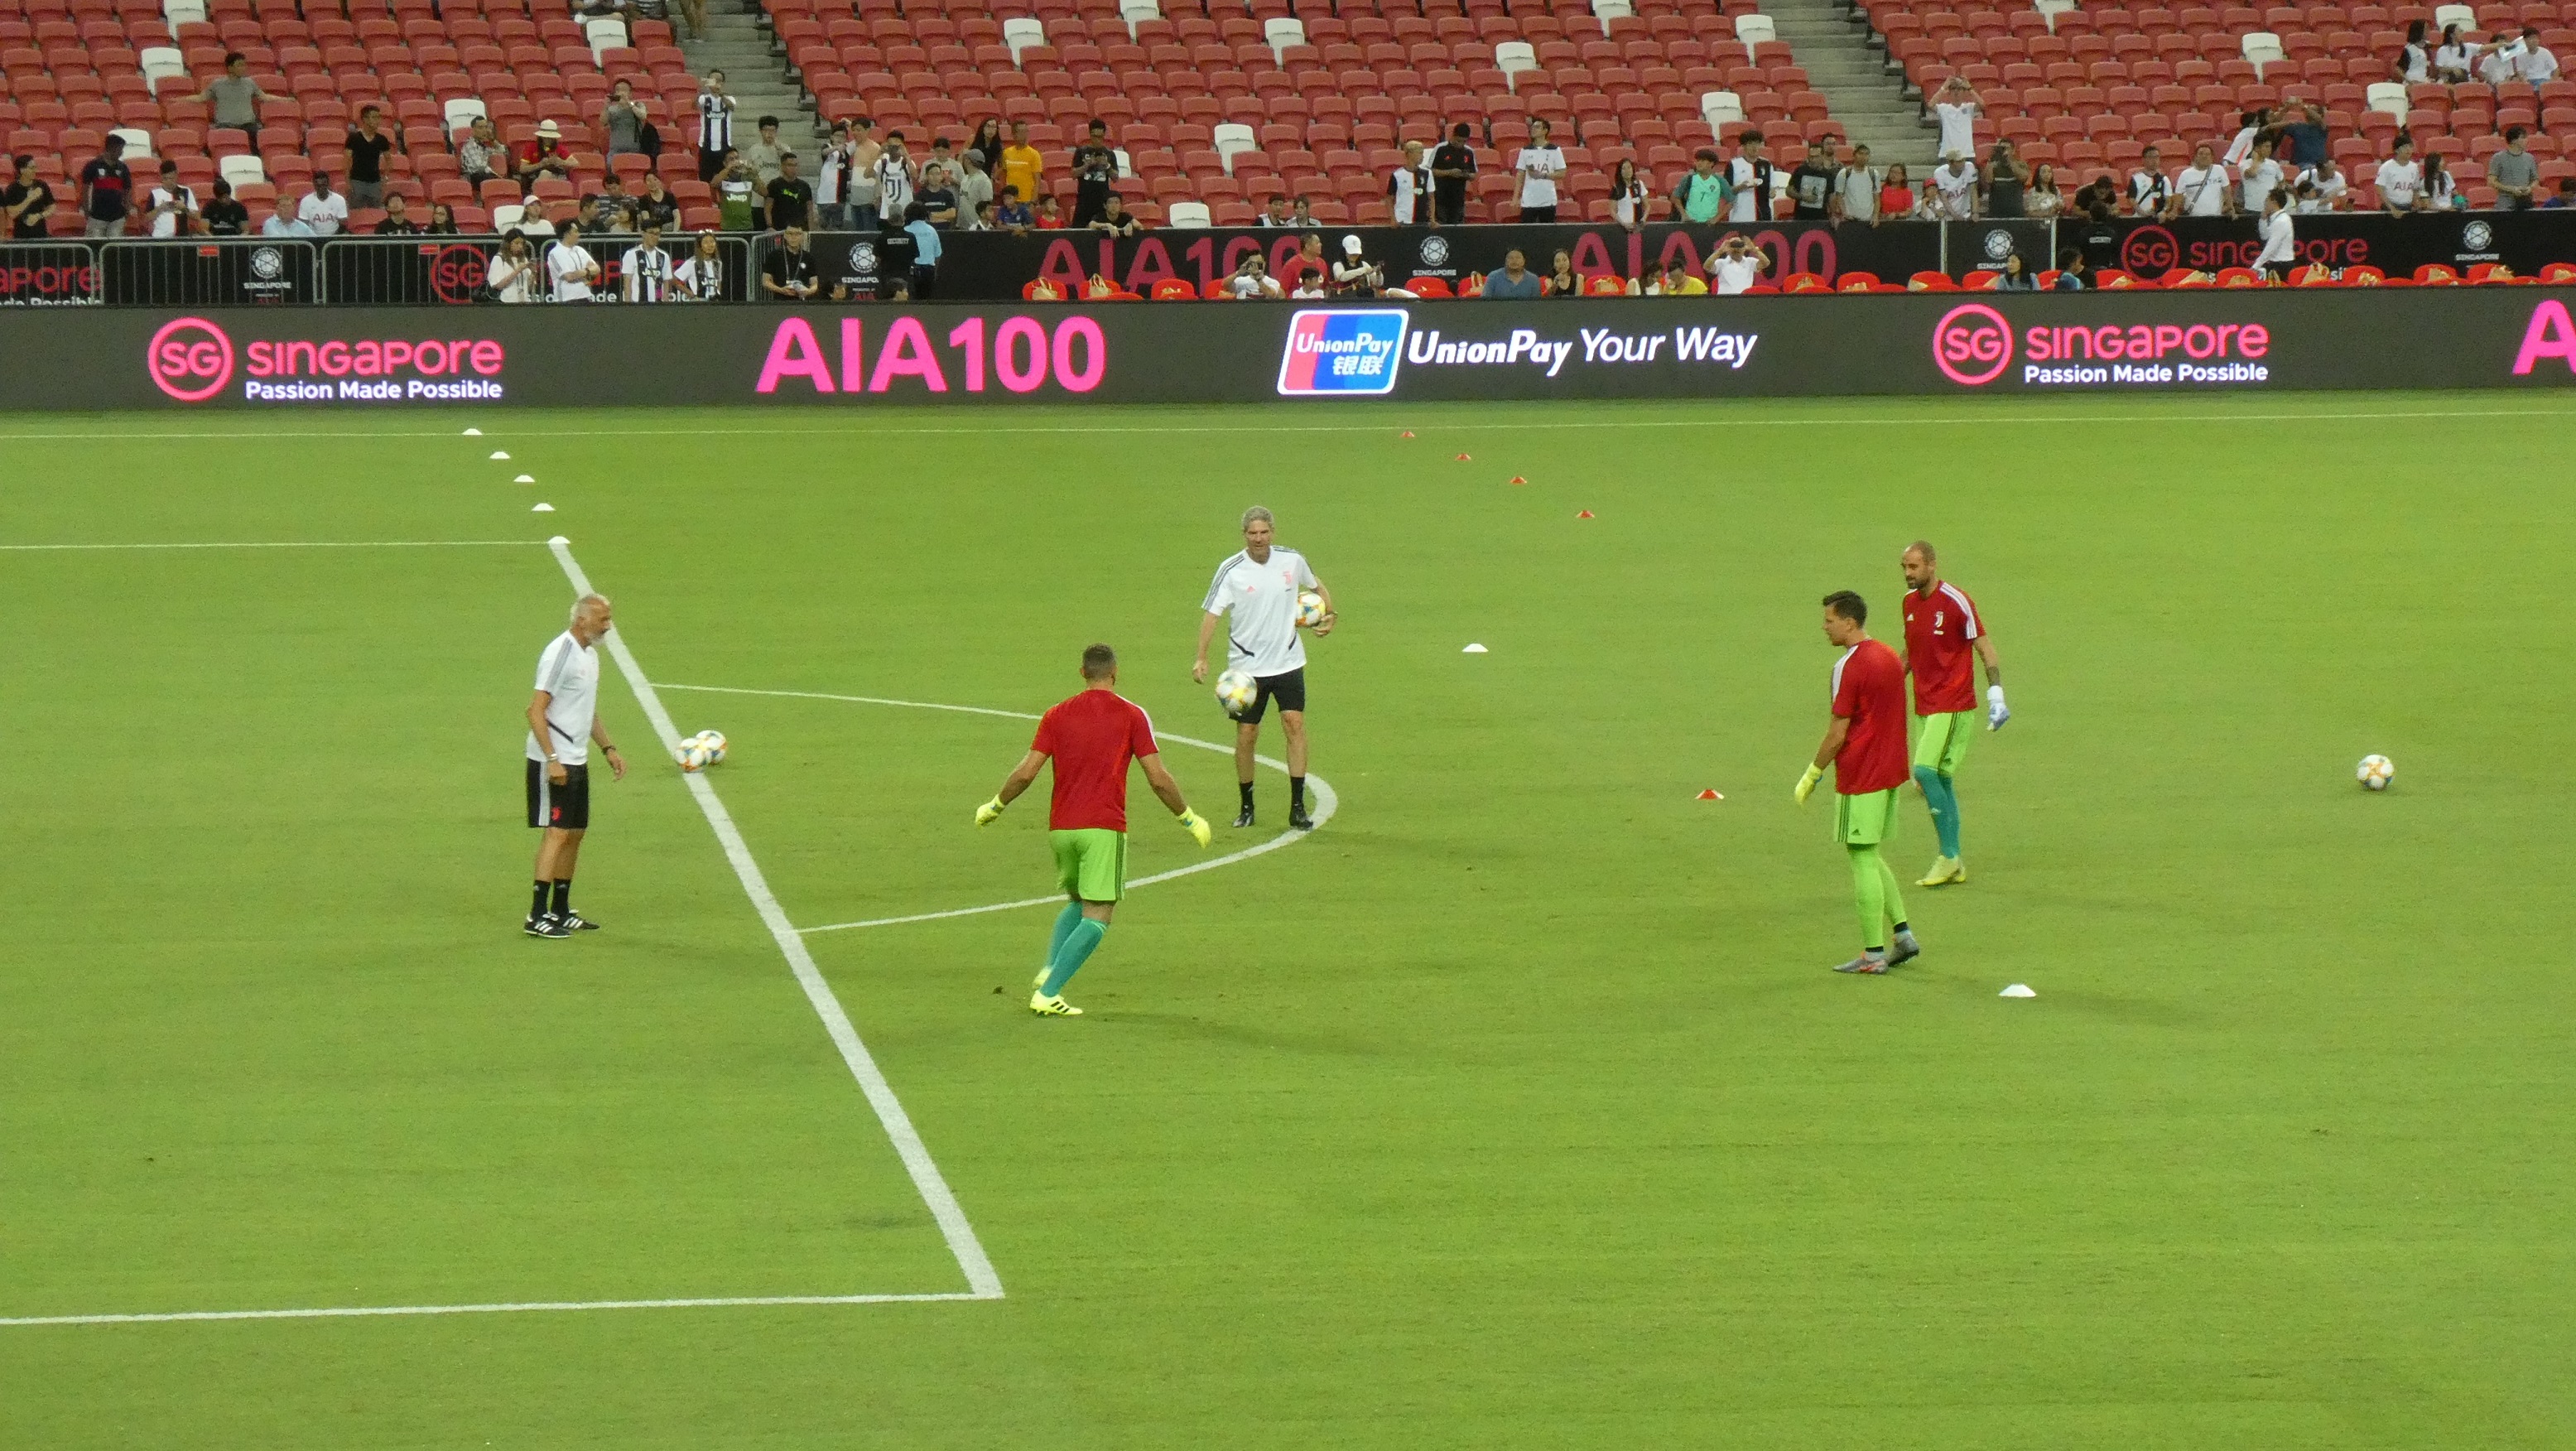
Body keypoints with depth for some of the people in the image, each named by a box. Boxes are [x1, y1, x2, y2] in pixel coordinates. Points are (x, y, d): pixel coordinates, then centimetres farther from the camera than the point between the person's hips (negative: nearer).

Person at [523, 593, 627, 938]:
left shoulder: (590, 654, 14)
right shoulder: (560, 654, -16)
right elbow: (535, 711, -20)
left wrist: (609, 748, 18)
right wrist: (552, 760, -24)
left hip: (577, 761, 9)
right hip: (553, 763, -9)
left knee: (575, 833, 12)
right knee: (557, 832, -12)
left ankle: (561, 911, 19)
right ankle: (538, 916, -12)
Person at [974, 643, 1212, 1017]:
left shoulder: (1057, 715, 7)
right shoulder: (1132, 715, -1)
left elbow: (1025, 773, 1)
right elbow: (1158, 779, -5)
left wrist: (994, 807, 17)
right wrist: (1189, 819, 8)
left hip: (1060, 826, 4)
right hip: (1104, 827, -4)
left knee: (1077, 903, 25)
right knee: (1097, 917, -1)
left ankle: (1049, 970, 4)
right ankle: (1048, 994, -14)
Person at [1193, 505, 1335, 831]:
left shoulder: (1292, 560, -1)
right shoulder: (1231, 570, -10)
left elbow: (1317, 585, 21)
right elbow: (1211, 612, -12)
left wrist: (1328, 616, 6)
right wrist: (1202, 658, -23)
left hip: (1288, 662, 2)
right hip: (1247, 667, -2)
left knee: (1295, 724, -10)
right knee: (1246, 736, 0)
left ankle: (1297, 808, -7)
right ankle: (1246, 807, 18)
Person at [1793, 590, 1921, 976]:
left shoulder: (1849, 667, -16)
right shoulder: (1890, 658, 11)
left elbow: (1838, 732, -16)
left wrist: (1811, 775, -7)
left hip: (1860, 777, -9)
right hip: (1890, 770, 9)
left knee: (1861, 858, -3)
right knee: (1868, 856, 18)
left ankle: (1873, 954, -2)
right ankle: (1902, 935, 15)